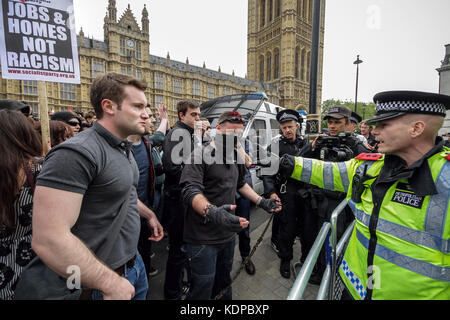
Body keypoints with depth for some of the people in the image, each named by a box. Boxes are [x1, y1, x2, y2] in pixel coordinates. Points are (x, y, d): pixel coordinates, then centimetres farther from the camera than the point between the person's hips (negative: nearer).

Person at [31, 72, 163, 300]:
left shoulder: (123, 149, 5)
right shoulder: (77, 153, -25)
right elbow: (49, 240, -29)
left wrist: (149, 215, 20)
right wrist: (110, 283, -22)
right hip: (100, 282, -8)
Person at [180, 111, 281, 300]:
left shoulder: (236, 158, 11)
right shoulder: (200, 156, -15)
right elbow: (190, 191, -26)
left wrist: (262, 202, 14)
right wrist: (212, 212, -43)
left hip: (228, 234, 7)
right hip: (203, 239, -7)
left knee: (223, 283, 25)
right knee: (202, 290, 7)